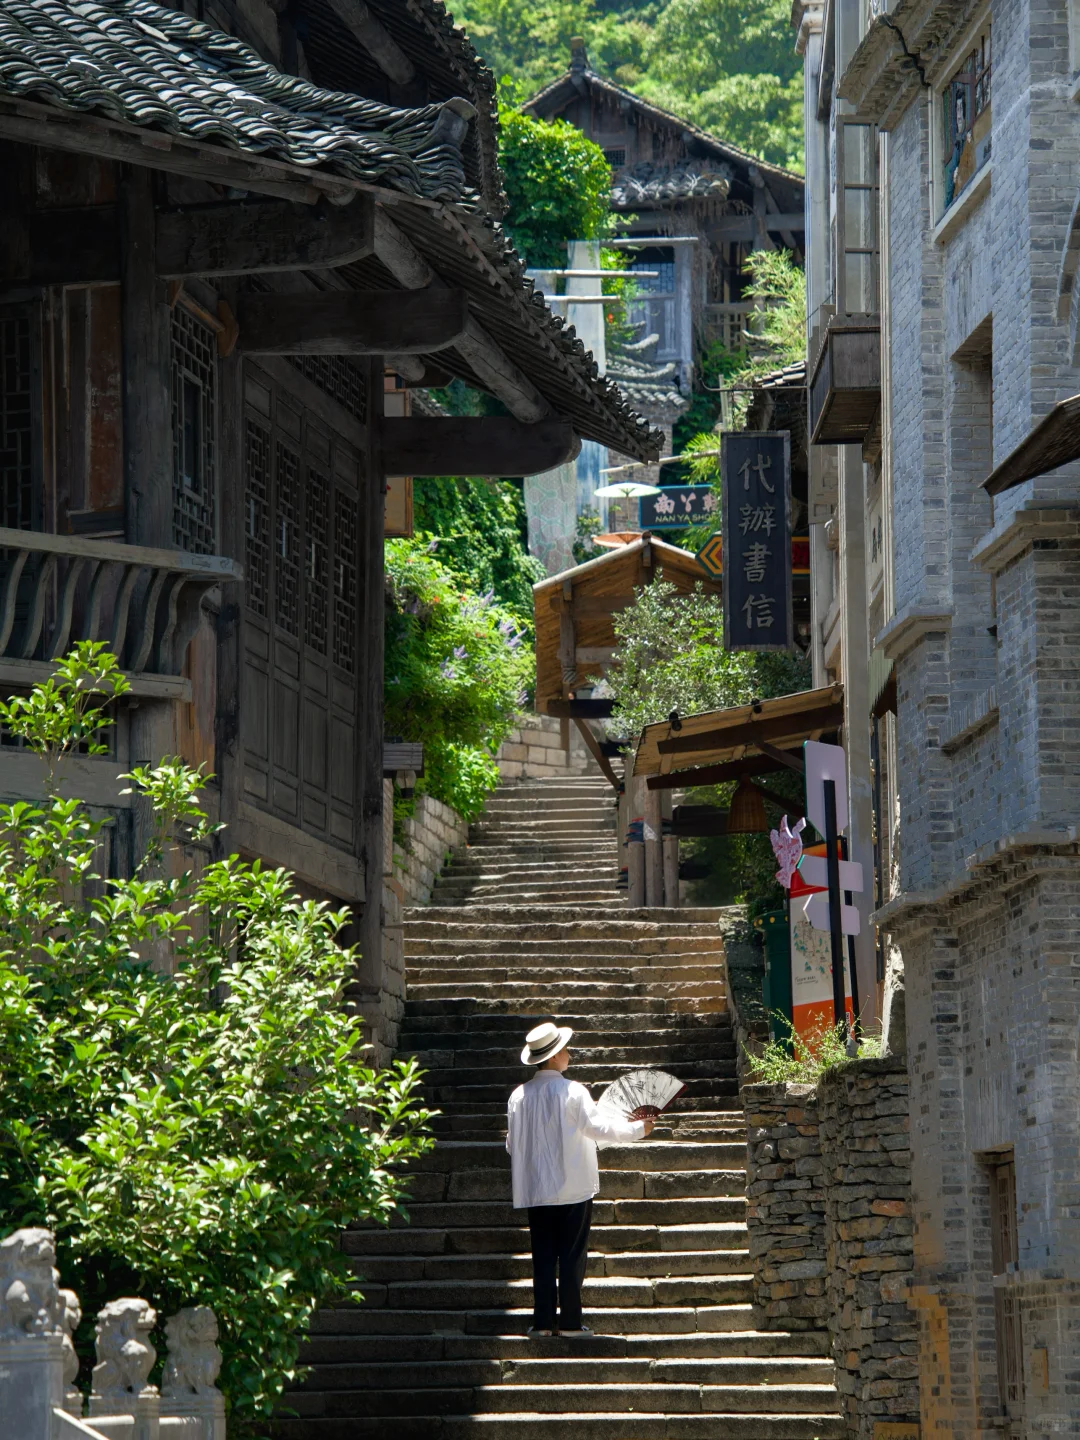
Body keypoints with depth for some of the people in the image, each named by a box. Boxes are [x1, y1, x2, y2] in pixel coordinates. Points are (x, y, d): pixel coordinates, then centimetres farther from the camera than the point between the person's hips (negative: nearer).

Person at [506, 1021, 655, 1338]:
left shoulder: (519, 1095, 1)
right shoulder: (572, 1092, -12)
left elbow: (512, 1143, 7)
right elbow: (597, 1125, -13)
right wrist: (637, 1129, -1)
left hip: (535, 1189, 4)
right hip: (573, 1189, -4)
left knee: (543, 1256, 8)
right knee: (572, 1255, 3)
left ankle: (543, 1321, 5)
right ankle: (570, 1321, 3)